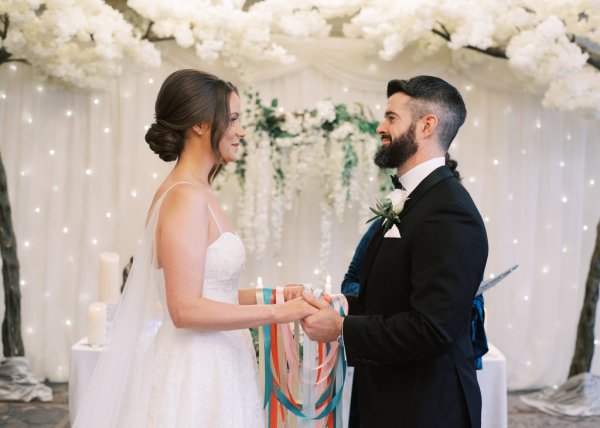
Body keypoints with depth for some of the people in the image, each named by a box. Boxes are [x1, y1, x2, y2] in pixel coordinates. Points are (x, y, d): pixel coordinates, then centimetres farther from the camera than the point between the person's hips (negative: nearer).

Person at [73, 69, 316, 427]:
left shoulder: (197, 194, 9)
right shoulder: (186, 197, -18)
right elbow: (187, 309, -22)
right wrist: (277, 313, -17)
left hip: (209, 367, 9)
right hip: (194, 372, -9)